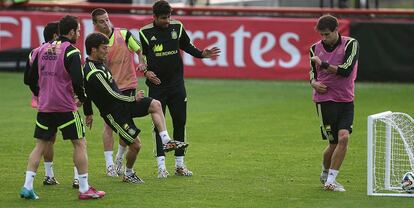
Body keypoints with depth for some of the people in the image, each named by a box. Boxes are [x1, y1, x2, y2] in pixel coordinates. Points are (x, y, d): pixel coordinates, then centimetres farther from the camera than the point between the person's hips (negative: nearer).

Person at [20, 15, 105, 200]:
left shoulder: (42, 49, 9)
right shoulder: (71, 52, -11)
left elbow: (30, 78, 11)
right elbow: (77, 80, -19)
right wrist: (82, 98, -2)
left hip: (44, 107, 6)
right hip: (65, 107, -6)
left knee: (40, 146, 11)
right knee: (80, 144, 4)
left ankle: (27, 186, 2)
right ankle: (84, 189, 4)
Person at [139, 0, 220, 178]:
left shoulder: (177, 27, 2)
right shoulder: (145, 33, -6)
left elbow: (187, 46, 16)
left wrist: (202, 54, 0)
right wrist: (146, 72, -14)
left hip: (176, 85, 3)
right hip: (157, 85, -3)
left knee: (180, 122, 5)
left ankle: (179, 164, 15)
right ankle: (161, 166, -2)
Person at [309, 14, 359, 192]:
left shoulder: (350, 44, -3)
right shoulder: (315, 48, 5)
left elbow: (346, 70, -15)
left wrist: (323, 64, -12)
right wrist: (314, 83, -7)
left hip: (346, 100, 0)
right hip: (325, 99, 0)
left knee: (344, 137, -15)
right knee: (334, 143, -4)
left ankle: (330, 181, -7)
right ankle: (325, 174, 21)